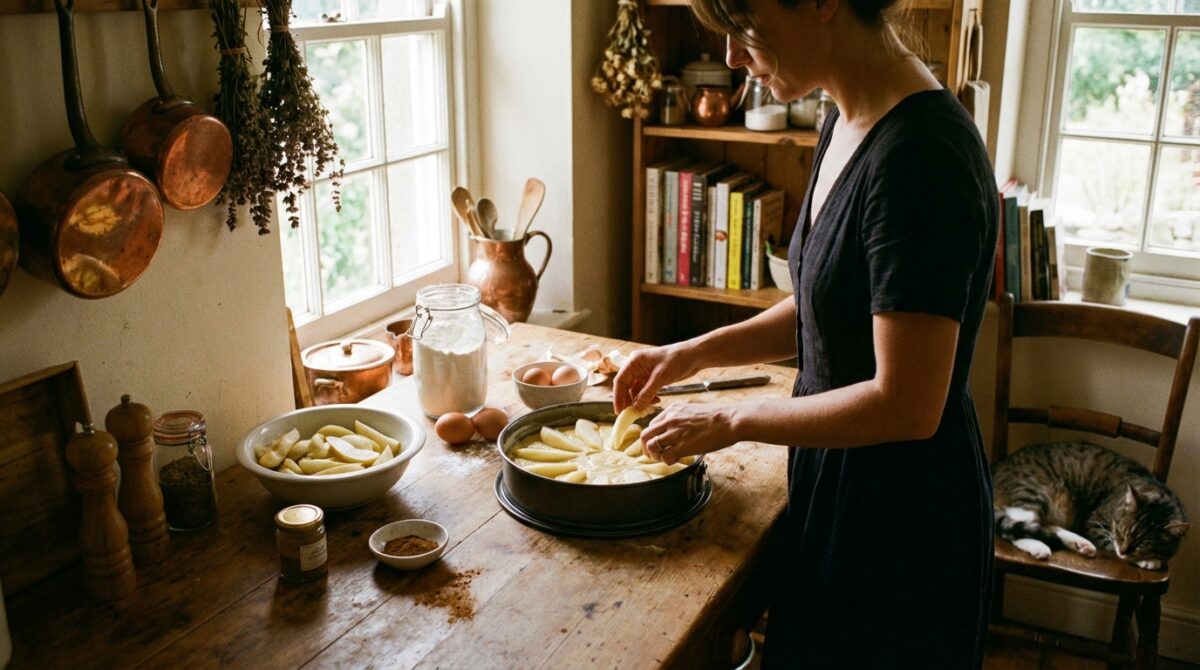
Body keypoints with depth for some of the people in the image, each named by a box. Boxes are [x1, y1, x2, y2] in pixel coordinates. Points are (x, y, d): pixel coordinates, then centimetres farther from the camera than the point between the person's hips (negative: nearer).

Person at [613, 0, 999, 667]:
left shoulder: (919, 155, -28)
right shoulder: (848, 125, 1)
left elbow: (906, 406, -28)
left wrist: (733, 420, -17)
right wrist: (697, 352, 3)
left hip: (902, 518, -8)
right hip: (837, 486, 9)